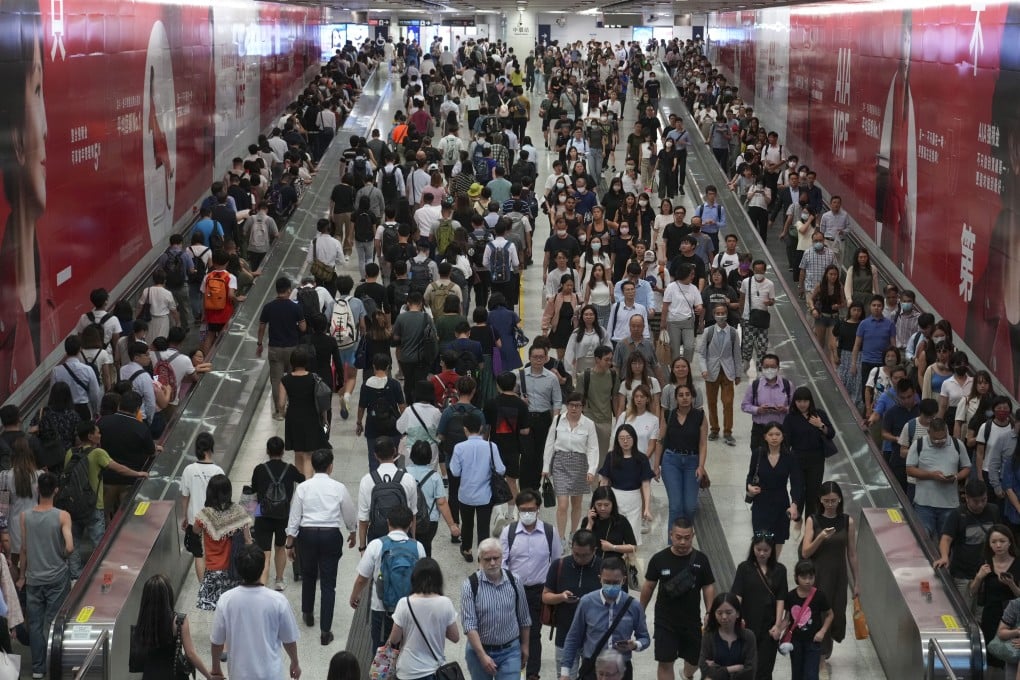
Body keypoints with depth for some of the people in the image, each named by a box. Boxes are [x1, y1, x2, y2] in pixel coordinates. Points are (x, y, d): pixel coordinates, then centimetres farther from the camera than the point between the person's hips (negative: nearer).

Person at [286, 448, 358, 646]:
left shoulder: (303, 487, -5)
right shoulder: (338, 488, -6)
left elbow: (294, 516, -2)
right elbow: (349, 514, 6)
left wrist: (290, 541, 8)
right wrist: (352, 532, 25)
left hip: (307, 534, 2)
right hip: (331, 535, -1)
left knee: (308, 576, 24)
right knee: (328, 583, 3)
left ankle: (307, 614, 44)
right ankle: (325, 631, -1)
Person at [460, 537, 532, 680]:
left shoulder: (514, 581, -3)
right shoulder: (470, 585, -12)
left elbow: (524, 618, 9)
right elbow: (469, 624, -17)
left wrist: (524, 646, 13)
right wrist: (482, 655, -24)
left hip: (510, 651, 1)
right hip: (479, 650, -1)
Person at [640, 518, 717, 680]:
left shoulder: (701, 560, -7)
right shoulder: (659, 559, -8)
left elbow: (708, 588, -2)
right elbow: (648, 587, 3)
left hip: (692, 620, 1)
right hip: (665, 621, -1)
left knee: (695, 660, 14)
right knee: (665, 662, -5)